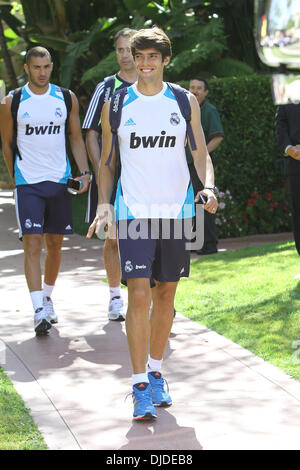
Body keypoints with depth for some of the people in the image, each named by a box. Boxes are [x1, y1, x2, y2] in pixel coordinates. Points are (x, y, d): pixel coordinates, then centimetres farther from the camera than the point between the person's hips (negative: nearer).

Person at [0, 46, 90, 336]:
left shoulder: (66, 98, 5)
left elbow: (76, 138, 11)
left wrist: (84, 172, -1)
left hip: (60, 181, 3)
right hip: (27, 184, -3)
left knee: (55, 244, 10)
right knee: (32, 244, -13)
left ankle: (47, 298, 30)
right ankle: (39, 312, -17)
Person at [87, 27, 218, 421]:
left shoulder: (185, 102, 5)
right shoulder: (116, 105, 3)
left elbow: (201, 154, 9)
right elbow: (107, 162, 10)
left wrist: (208, 187, -10)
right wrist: (104, 203, -3)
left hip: (176, 210, 2)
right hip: (133, 211, -2)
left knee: (166, 295, 9)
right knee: (139, 296, -11)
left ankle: (156, 373, 25)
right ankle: (140, 387, -7)